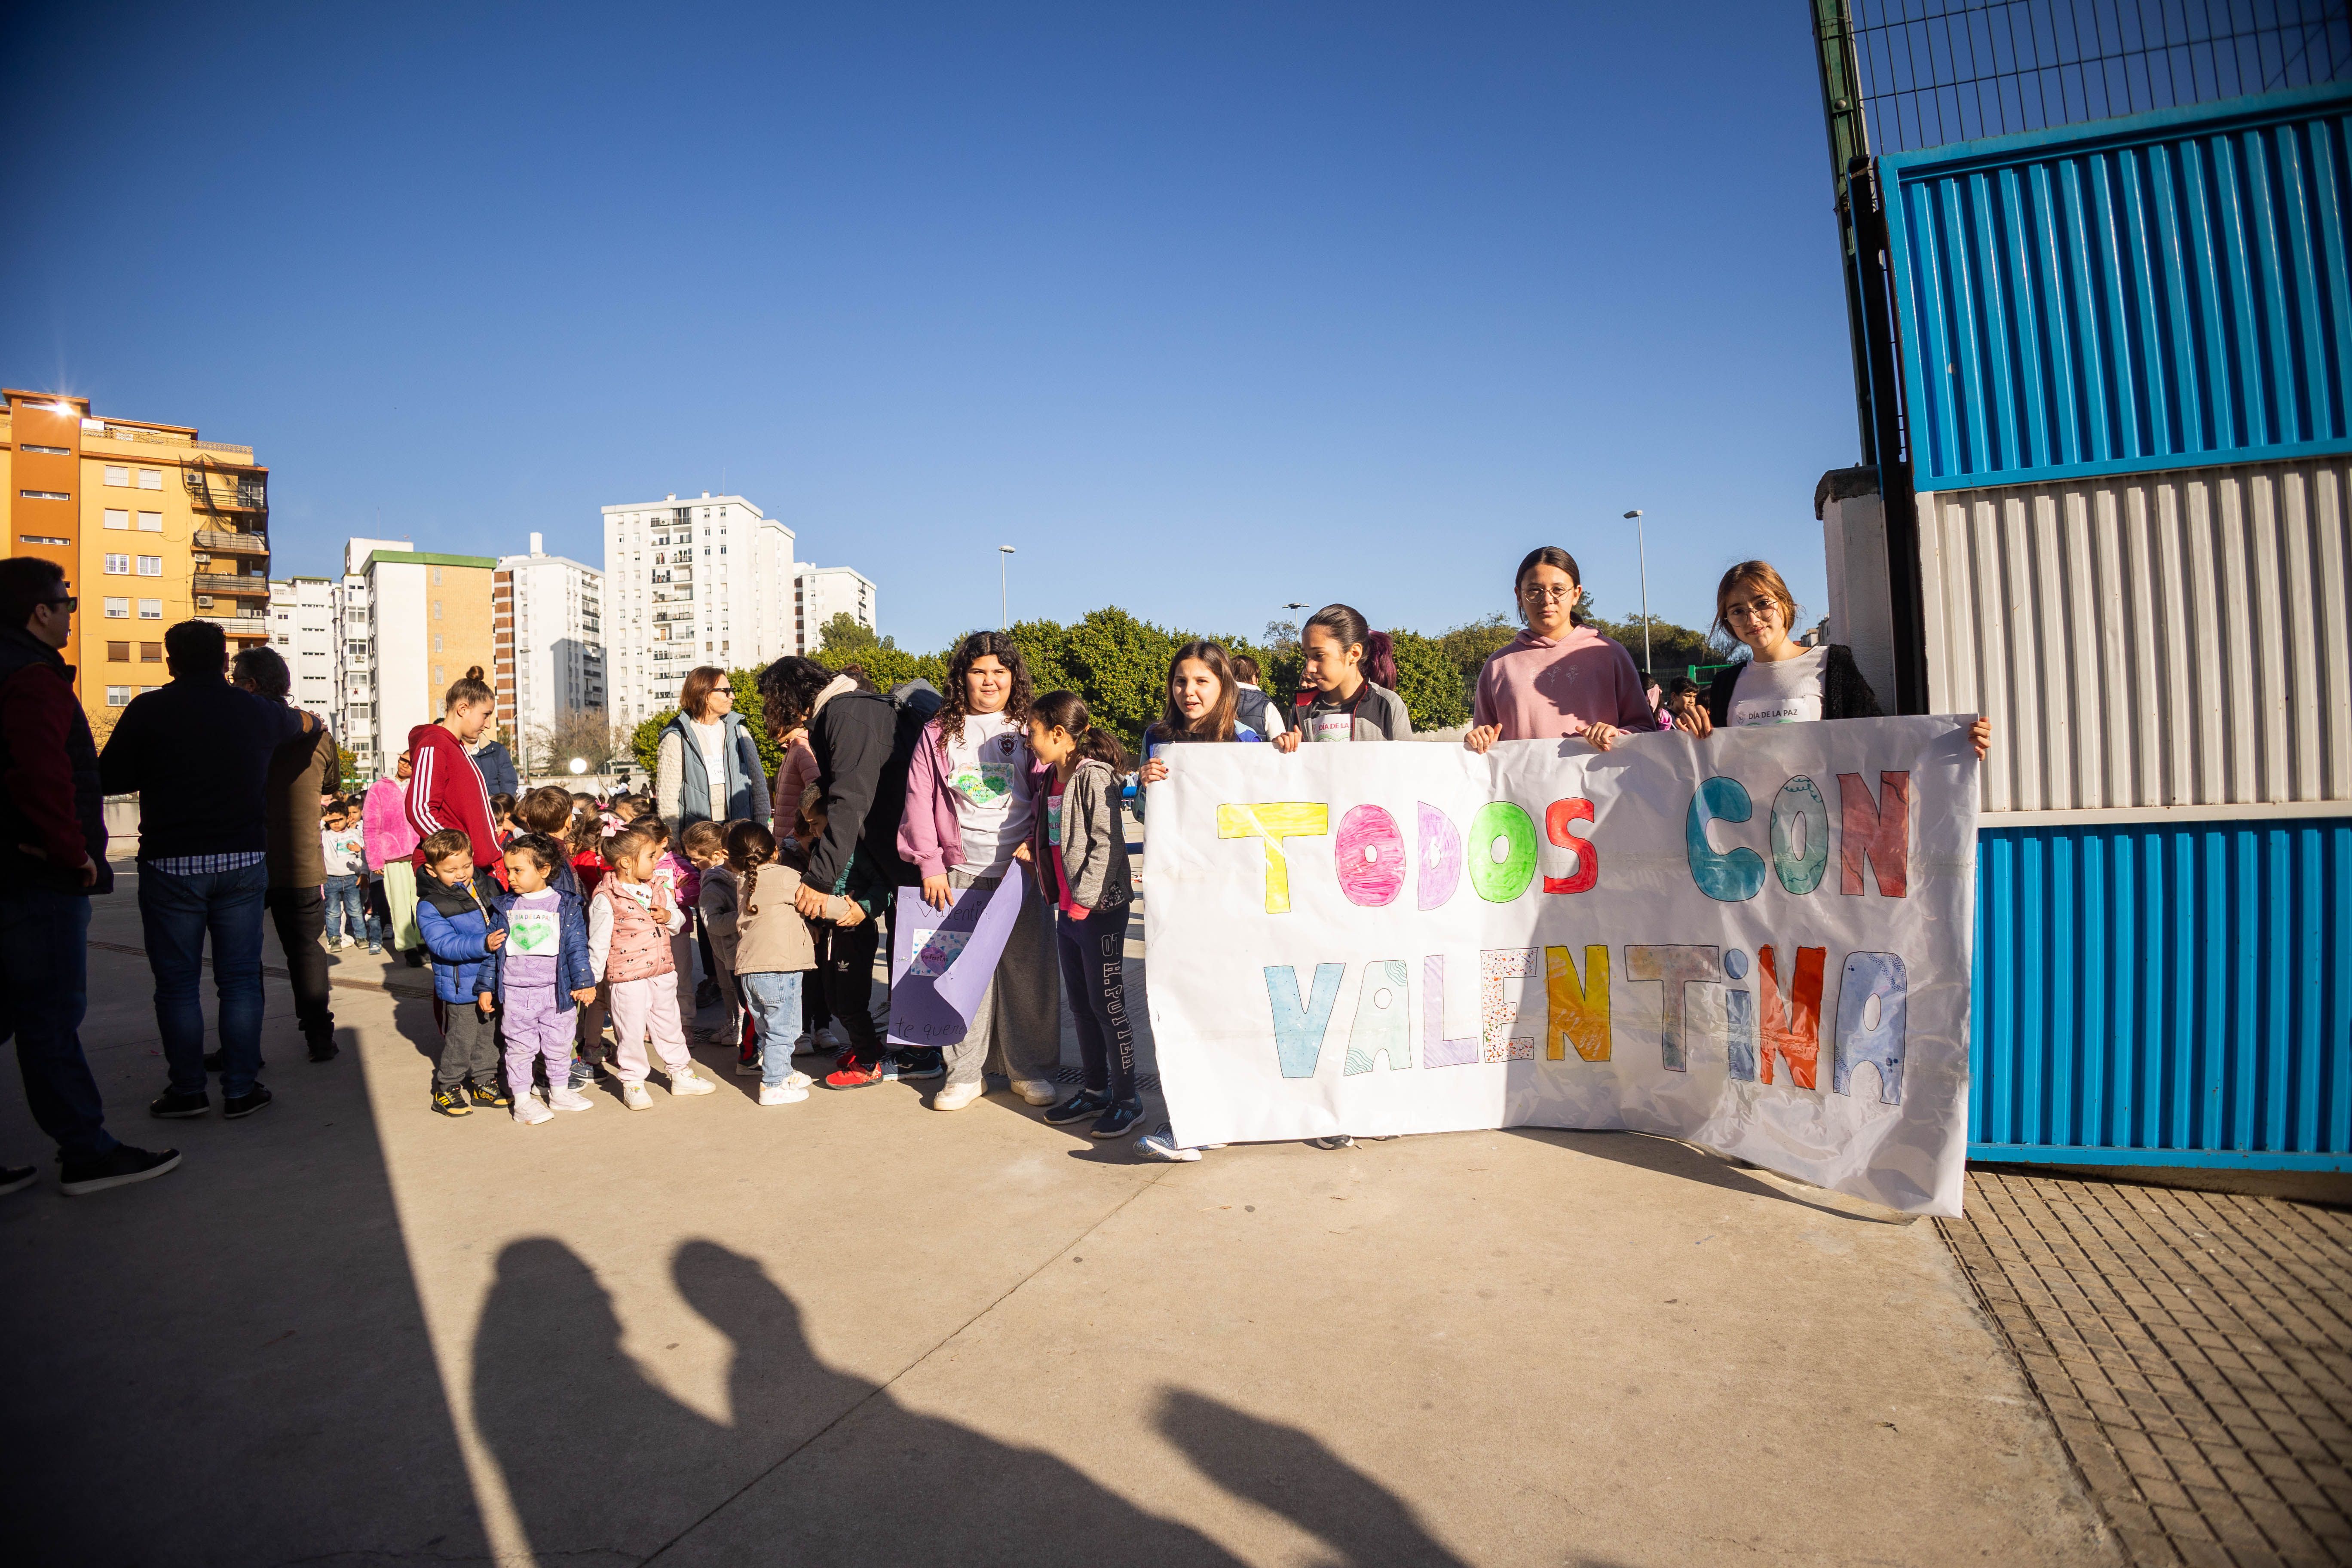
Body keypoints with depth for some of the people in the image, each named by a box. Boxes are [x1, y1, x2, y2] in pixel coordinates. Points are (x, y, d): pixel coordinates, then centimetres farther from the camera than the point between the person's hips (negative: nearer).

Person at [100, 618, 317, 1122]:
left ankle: (187, 1090, 13)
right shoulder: (257, 711, 4)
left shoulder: (149, 710, -5)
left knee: (177, 982, 8)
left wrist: (159, 774, 17)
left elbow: (109, 778, -1)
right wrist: (308, 718, 47)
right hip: (243, 862, 2)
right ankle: (240, 1089, 10)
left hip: (170, 866, -2)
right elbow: (305, 722, 25)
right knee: (240, 979, 7)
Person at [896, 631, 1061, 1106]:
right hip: (960, 874, 0)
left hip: (1020, 871, 0)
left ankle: (1031, 1071, 16)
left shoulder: (1029, 729, 7)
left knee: (1027, 972, 2)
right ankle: (965, 1073, 14)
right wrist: (930, 865, 0)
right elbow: (919, 801, 7)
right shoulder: (939, 732, 8)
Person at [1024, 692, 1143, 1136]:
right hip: (1067, 908, 9)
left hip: (1100, 908, -9)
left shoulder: (1094, 776, -16)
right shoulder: (1051, 779, 12)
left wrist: (1085, 898, -22)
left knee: (1108, 1006, 0)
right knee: (1080, 1006, 16)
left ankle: (1127, 1100, 12)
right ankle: (1095, 1091, 28)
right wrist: (1033, 849, 4)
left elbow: (1107, 843, -21)